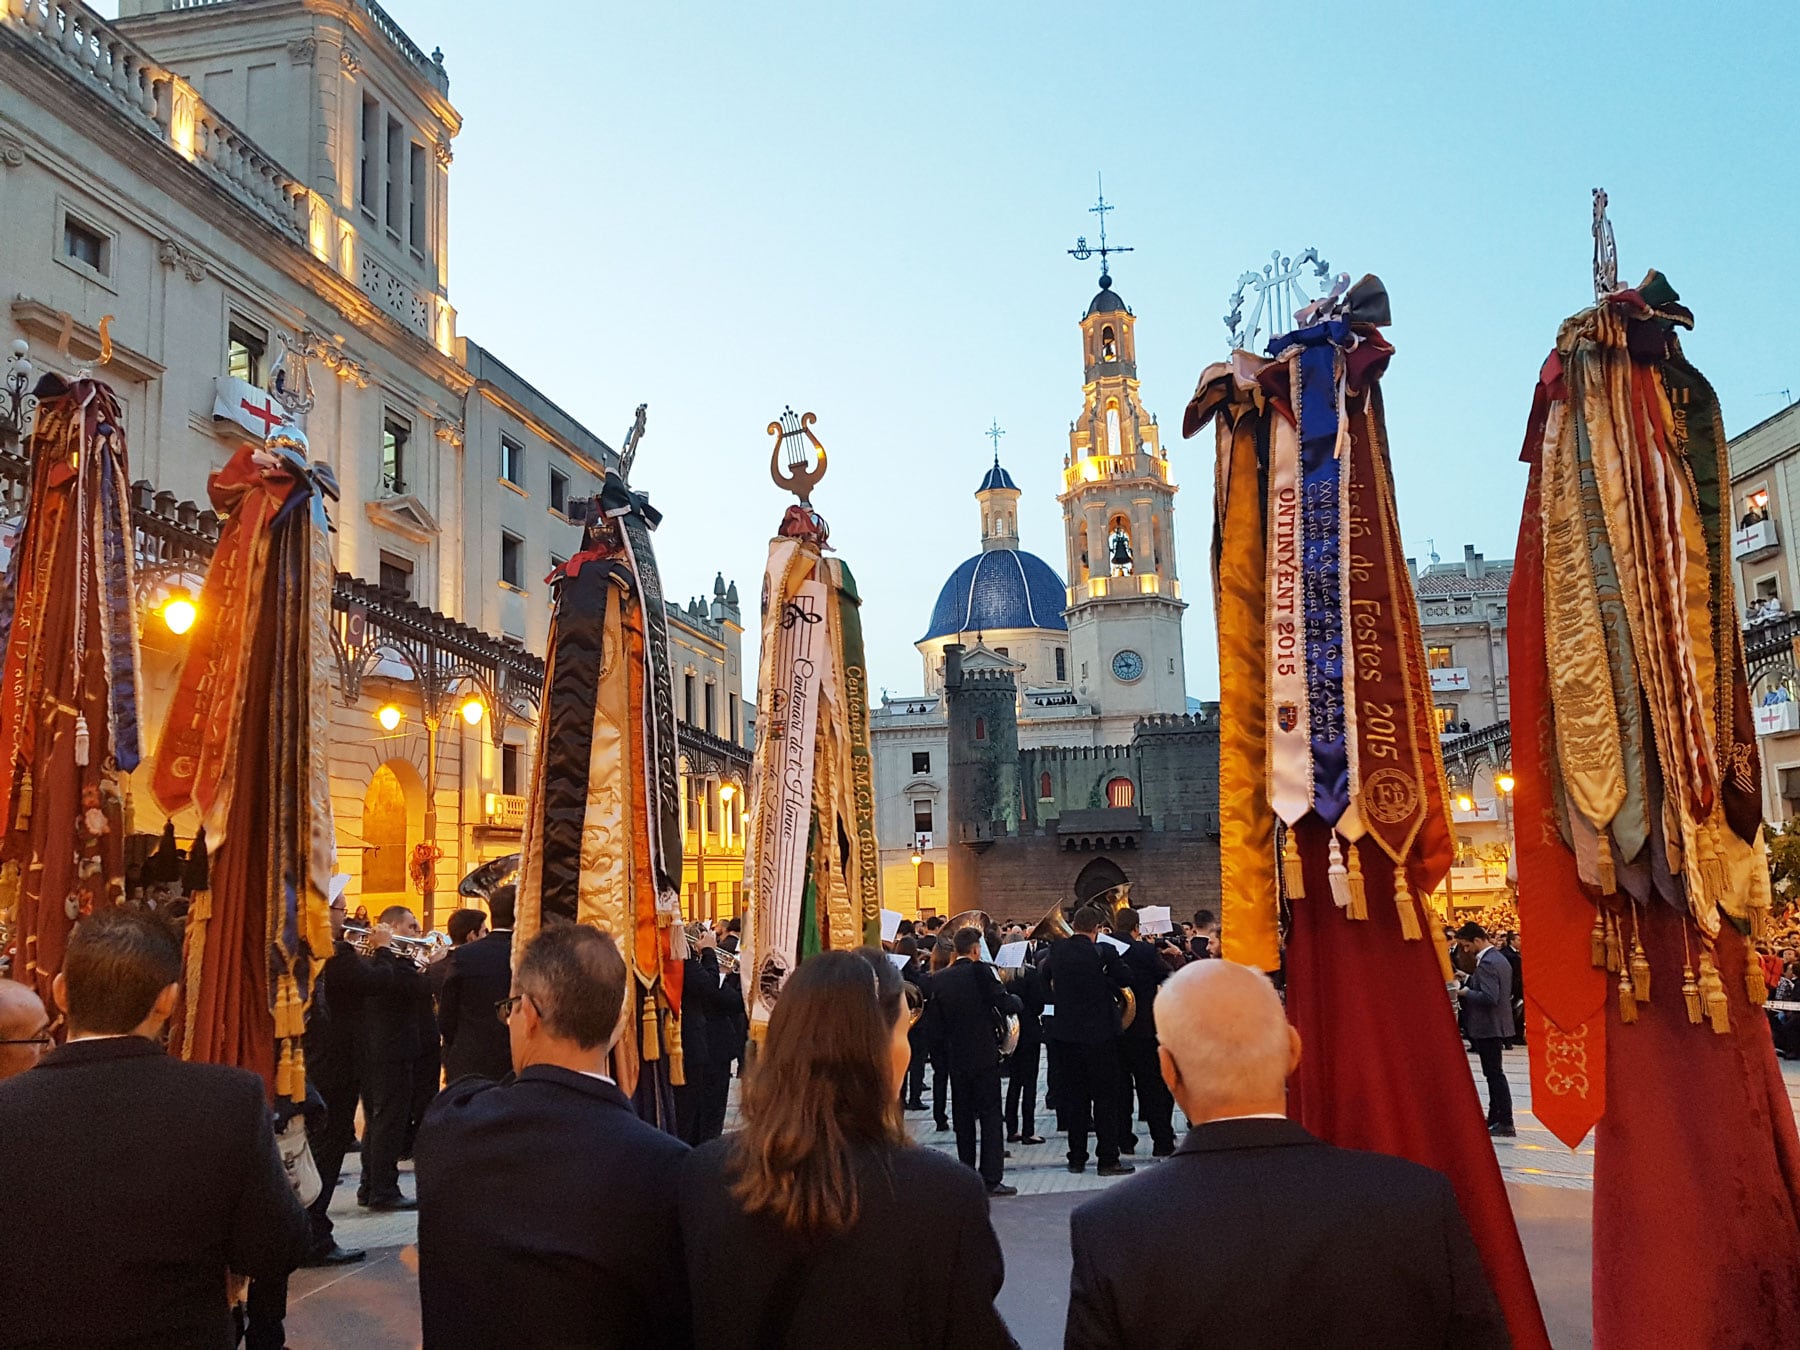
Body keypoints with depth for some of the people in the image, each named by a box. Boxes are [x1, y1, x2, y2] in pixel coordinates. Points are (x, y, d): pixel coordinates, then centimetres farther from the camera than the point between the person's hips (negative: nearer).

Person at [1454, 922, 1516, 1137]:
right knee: (1494, 1073, 17)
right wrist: (1469, 980, 11)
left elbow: (1489, 997, -27)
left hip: (1488, 1027, -10)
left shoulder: (1487, 963, -20)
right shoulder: (1499, 958, 13)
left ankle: (1505, 1123, -3)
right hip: (1497, 1025, 10)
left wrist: (1466, 992, -14)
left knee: (1495, 1074, -5)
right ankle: (1495, 1119, 25)